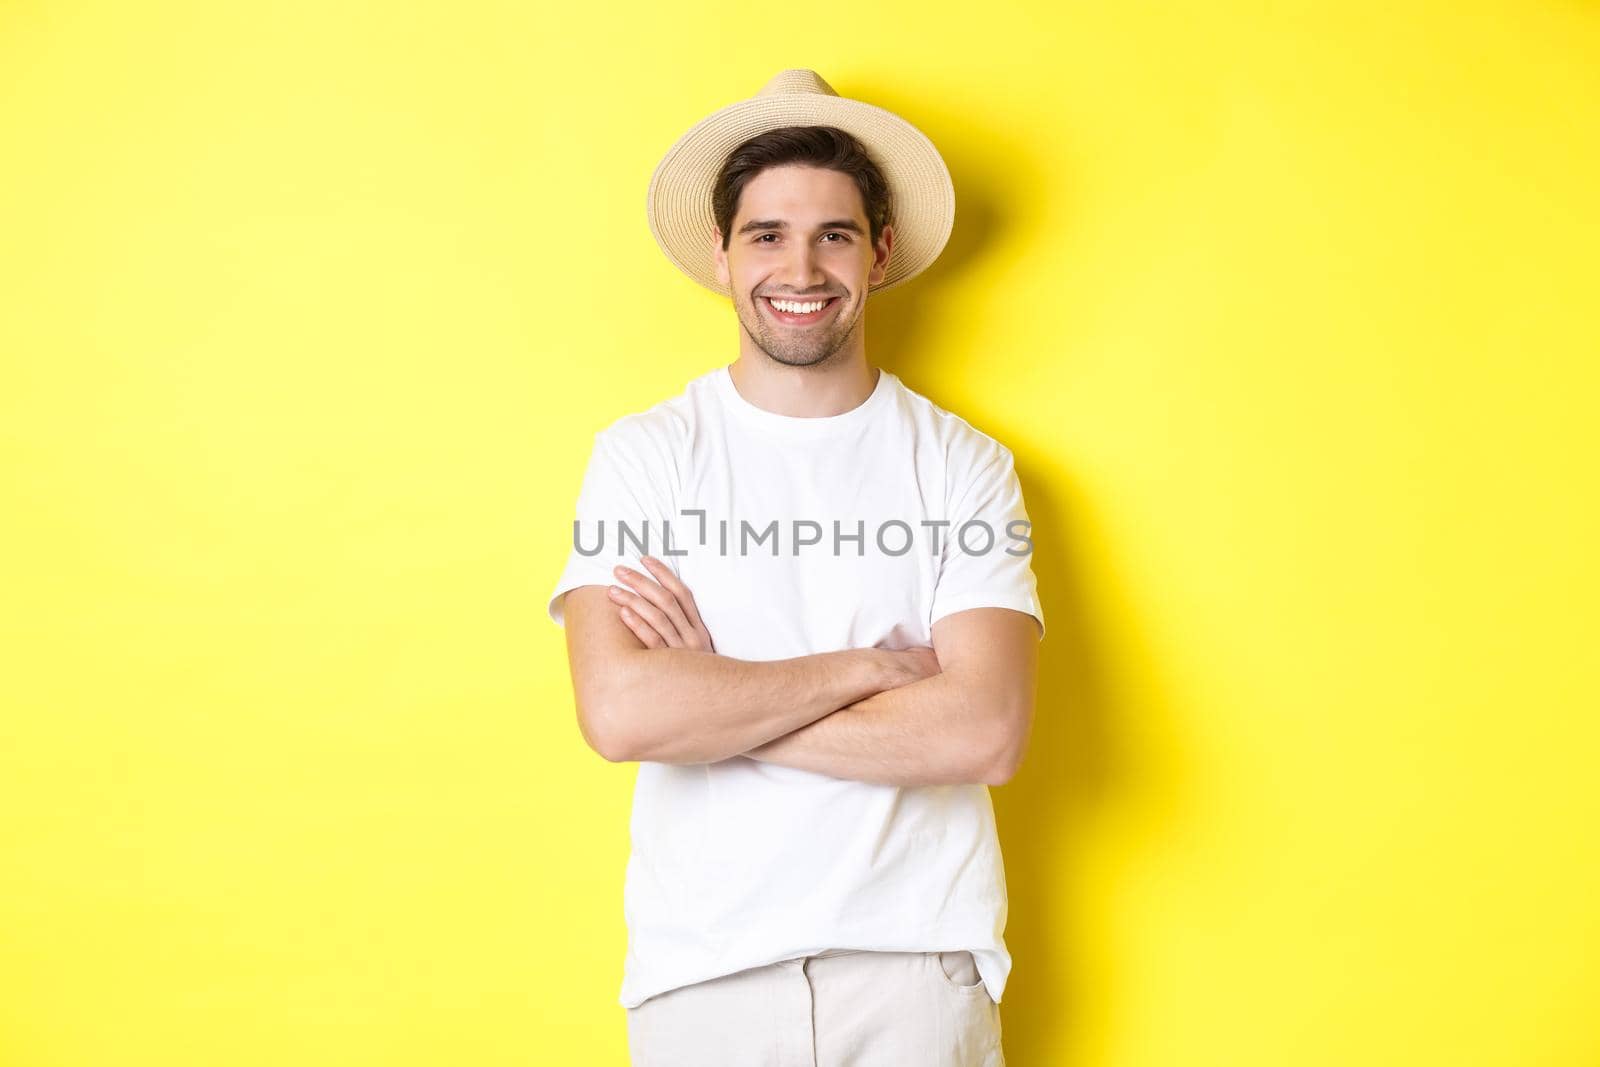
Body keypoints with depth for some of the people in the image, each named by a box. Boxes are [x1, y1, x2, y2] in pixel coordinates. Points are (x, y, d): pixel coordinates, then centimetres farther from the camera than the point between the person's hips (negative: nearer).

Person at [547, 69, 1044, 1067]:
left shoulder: (965, 465, -2)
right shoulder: (643, 455, -3)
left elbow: (985, 732, -14)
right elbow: (620, 713, -16)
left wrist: (710, 701, -14)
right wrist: (863, 668, -12)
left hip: (920, 959, 0)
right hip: (702, 968, 0)